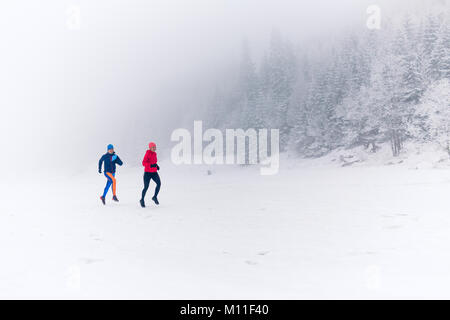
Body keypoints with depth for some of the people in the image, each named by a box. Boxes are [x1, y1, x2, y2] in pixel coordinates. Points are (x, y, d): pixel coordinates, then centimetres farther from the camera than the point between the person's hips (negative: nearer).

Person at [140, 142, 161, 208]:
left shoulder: (154, 154, 8)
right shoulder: (147, 154, -13)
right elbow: (143, 163, -22)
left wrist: (156, 165, 9)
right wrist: (151, 165, -33)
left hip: (154, 173, 6)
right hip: (147, 173, -5)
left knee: (159, 183, -17)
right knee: (146, 187, -3)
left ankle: (155, 197, -1)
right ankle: (142, 200, 20)